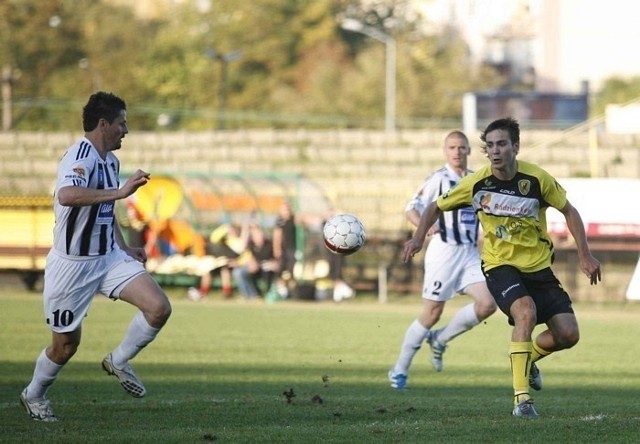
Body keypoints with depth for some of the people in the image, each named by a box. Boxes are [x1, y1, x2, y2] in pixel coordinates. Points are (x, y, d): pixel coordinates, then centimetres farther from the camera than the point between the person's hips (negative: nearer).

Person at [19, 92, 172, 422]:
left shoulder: (111, 160, 8)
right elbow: (67, 196, -44)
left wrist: (125, 250, 17)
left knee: (159, 307, -11)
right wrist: (121, 192, -43)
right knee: (66, 346, 6)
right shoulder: (80, 157, -21)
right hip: (72, 265, -7)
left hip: (109, 258, 7)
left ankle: (118, 362, 12)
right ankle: (34, 395, 34)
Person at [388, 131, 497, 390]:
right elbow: (412, 209, -11)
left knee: (487, 304, -13)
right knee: (431, 314, -5)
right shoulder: (439, 178, -5)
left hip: (471, 253, 6)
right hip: (444, 250, -6)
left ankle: (440, 340, 8)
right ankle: (400, 371, 9)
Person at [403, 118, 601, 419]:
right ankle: (521, 398, -28)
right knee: (526, 311, -32)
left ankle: (529, 357, 27)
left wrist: (584, 255, 2)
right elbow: (437, 207, 5)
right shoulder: (477, 183, -9)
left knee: (568, 334, -8)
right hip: (500, 266, -2)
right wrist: (419, 237, -11)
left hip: (538, 267, 2)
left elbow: (568, 211, 5)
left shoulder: (537, 179, -10)